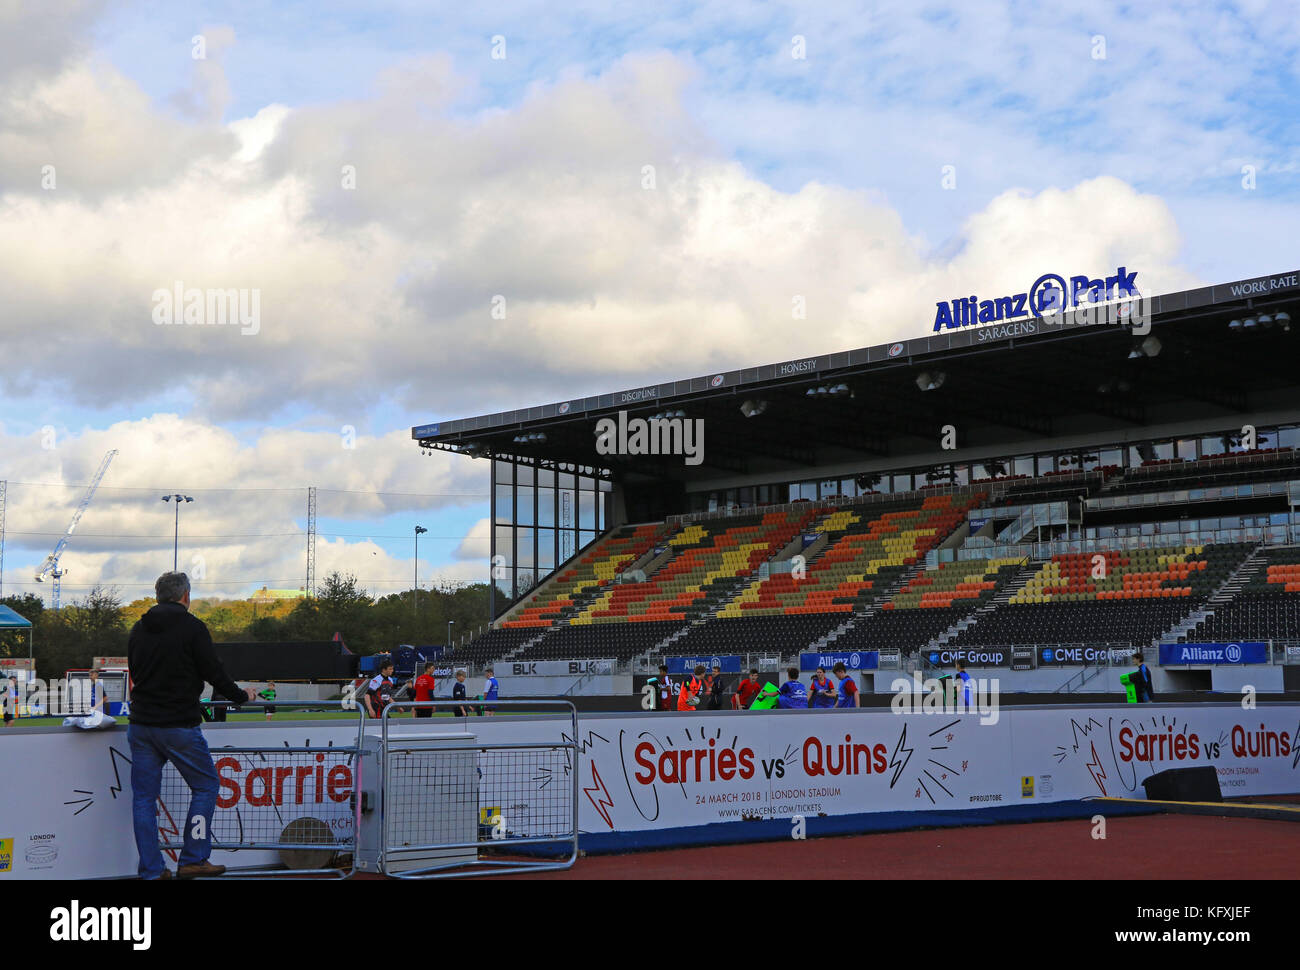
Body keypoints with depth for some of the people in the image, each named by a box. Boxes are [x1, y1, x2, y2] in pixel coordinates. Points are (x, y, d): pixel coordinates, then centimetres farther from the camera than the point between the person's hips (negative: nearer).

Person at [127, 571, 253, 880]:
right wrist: (242, 696, 10)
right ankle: (193, 860, 6)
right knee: (205, 786, 9)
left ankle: (151, 870, 9)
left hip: (141, 724, 6)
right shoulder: (192, 627, -7)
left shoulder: (138, 629, 10)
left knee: (143, 796, 9)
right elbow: (214, 673, -7)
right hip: (178, 726, -5)